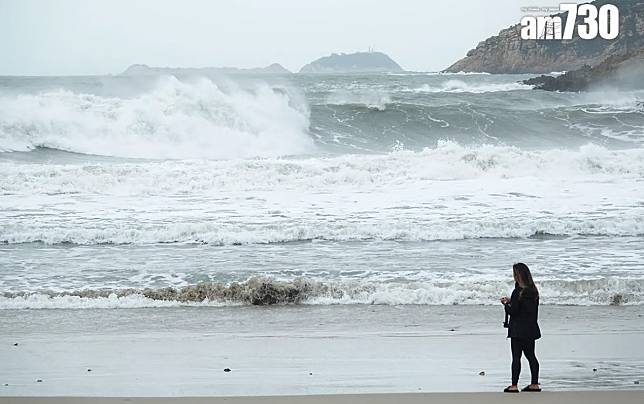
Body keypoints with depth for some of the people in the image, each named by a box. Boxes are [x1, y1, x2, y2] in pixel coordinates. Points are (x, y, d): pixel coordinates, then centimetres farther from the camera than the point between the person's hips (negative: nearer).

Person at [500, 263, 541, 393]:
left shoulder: (518, 292, -18)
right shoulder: (533, 291, 4)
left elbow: (513, 311, -16)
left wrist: (506, 304, 2)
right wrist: (511, 301, 13)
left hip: (518, 330, -7)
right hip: (531, 328, 7)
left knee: (516, 357, -1)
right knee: (531, 356, 14)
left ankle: (514, 385, 1)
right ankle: (535, 384, 17)